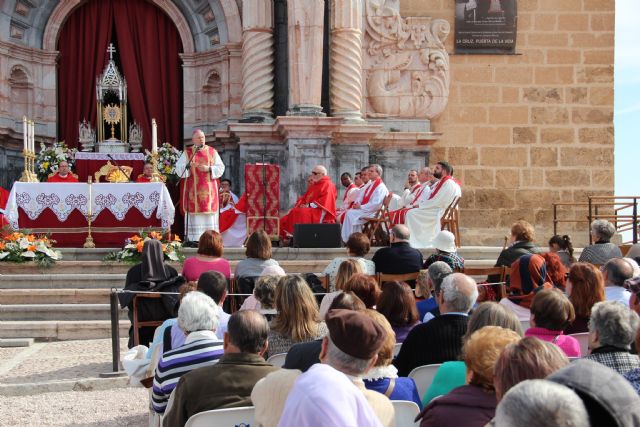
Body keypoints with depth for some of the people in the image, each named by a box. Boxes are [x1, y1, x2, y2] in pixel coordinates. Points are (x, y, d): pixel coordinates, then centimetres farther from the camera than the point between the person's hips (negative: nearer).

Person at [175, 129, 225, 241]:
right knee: (194, 215, -6)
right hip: (193, 189, -1)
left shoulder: (212, 152, 10)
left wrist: (209, 169, -12)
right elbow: (178, 169, 0)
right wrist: (188, 167, -19)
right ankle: (193, 239, -6)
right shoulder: (187, 153, 7)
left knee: (209, 214, -3)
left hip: (209, 189, 1)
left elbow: (220, 168, 4)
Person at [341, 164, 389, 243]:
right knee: (349, 212, -8)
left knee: (350, 214, -22)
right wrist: (357, 204, -4)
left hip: (372, 212, -9)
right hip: (364, 209, 9)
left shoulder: (380, 187, -15)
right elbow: (361, 196, 18)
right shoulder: (369, 184, 15)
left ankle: (350, 239, -14)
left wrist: (361, 207, -19)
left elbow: (376, 204, -23)